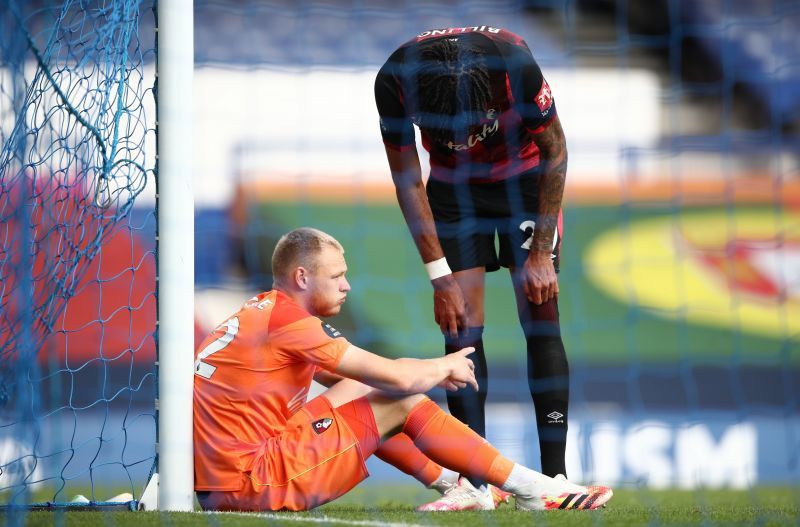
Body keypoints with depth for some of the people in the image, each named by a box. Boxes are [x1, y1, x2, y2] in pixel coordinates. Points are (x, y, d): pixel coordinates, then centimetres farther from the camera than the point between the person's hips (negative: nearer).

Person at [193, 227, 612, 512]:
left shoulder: (264, 312, 14)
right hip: (252, 486, -9)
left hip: (219, 488, 9)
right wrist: (446, 367, 8)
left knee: (358, 389, 21)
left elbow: (339, 376, 26)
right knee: (400, 402, -4)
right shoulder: (289, 321, -15)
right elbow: (400, 377, -14)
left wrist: (434, 371, 16)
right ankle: (534, 491, 2)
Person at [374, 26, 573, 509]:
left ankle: (555, 472, -8)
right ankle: (475, 476, -6)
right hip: (454, 188, 2)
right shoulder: (396, 81, -29)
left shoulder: (514, 63, -34)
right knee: (461, 325, -8)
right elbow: (408, 179, -14)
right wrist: (441, 277, -15)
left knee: (540, 317, -9)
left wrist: (541, 252, -14)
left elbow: (554, 151, -16)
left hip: (525, 178, -1)